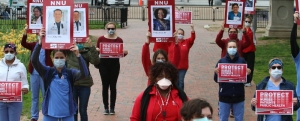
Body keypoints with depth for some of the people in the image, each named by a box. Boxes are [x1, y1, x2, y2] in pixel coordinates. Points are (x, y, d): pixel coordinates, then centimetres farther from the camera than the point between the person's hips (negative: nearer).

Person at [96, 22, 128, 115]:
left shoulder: (119, 40, 1)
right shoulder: (101, 39, 2)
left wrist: (125, 53, -16)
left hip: (115, 64, 0)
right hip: (104, 64, 0)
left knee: (113, 86, 4)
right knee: (105, 86, 3)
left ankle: (112, 108, 11)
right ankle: (106, 108, 11)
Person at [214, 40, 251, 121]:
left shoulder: (242, 61, 1)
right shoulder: (221, 61, -1)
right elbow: (216, 80, -2)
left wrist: (248, 74, -16)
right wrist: (216, 73, -22)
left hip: (238, 96, 1)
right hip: (224, 96, 0)